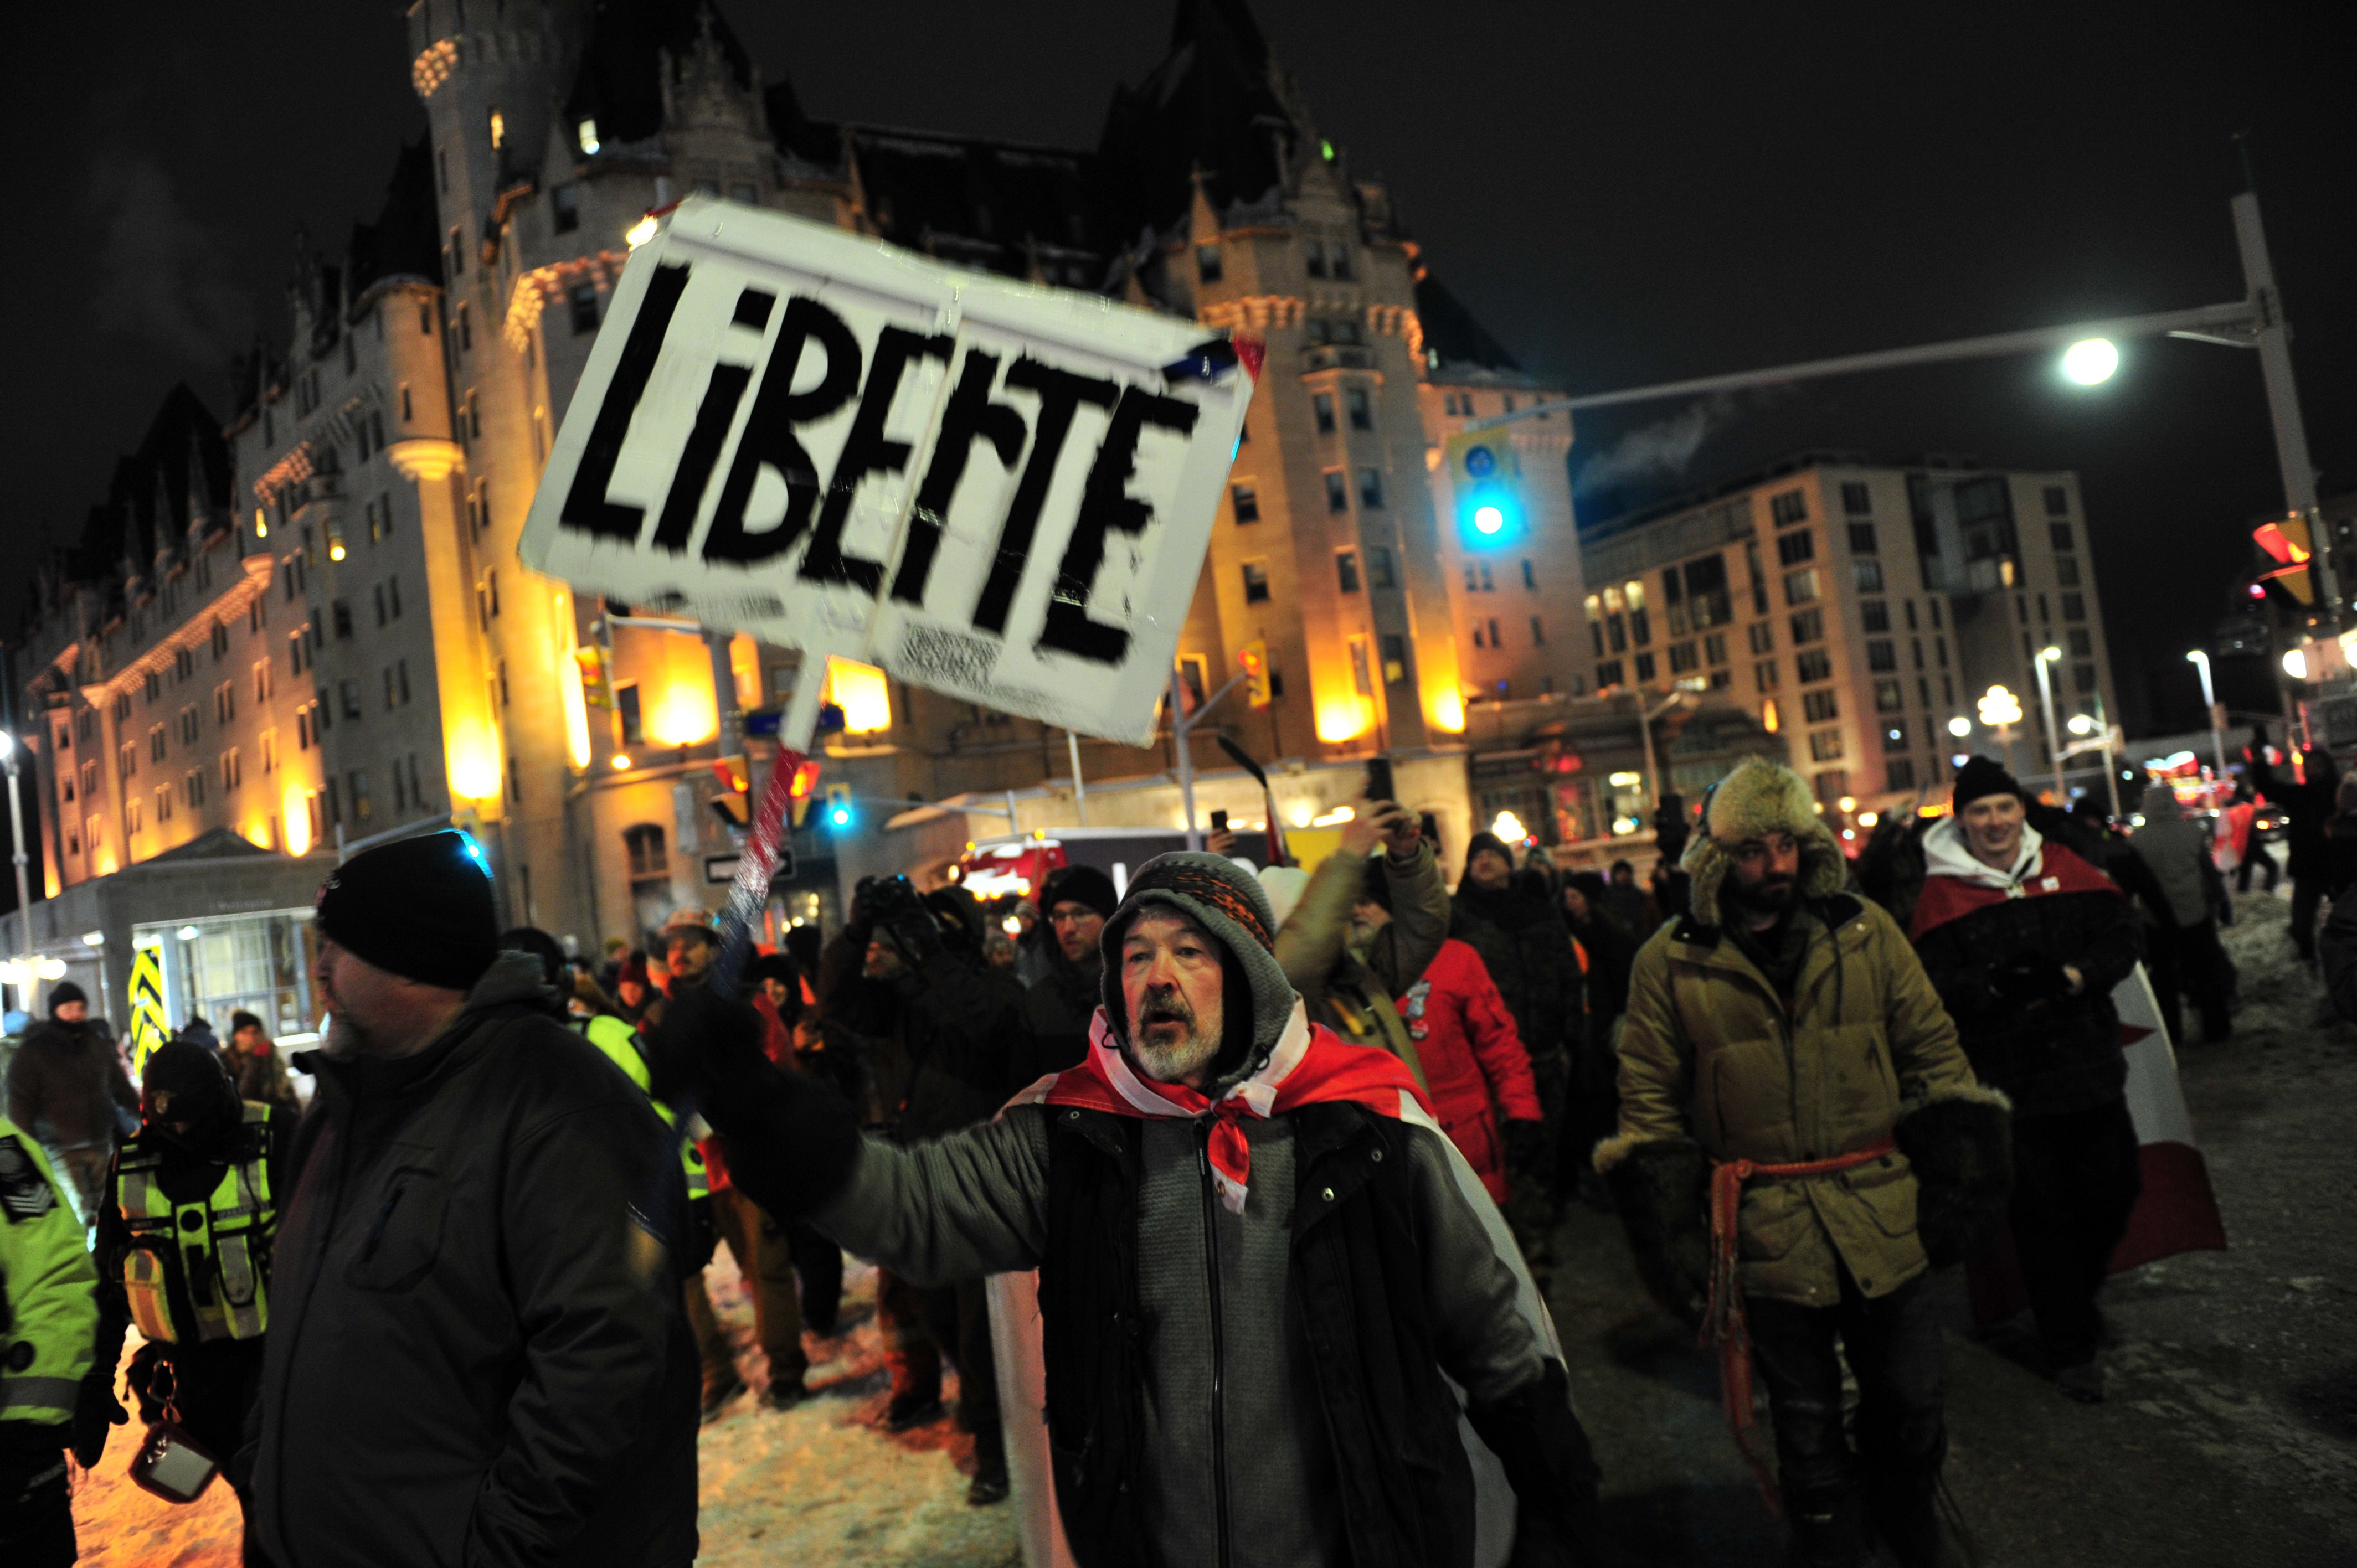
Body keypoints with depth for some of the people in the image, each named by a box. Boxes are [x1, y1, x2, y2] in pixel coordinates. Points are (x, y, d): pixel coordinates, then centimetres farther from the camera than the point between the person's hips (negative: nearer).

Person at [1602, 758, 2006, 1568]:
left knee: (1910, 1404, 16)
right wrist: (1669, 1234, -4)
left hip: (1885, 1219, 2)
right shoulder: (1671, 964, -5)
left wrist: (1958, 1181, 2)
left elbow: (1934, 1054, 7)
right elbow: (1650, 1105, 0)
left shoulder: (1865, 933, 1)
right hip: (1769, 1233, -2)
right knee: (1807, 1428, 11)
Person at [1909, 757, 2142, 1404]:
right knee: (2042, 1214, 4)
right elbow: (1935, 986, -11)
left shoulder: (2065, 870, 5)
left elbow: (2121, 938, 2)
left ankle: (2077, 1296, 40)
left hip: (2090, 1066, 4)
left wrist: (2071, 977, -16)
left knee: (2113, 1191, 13)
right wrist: (1996, 989, -28)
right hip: (2011, 1082, -3)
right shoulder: (1943, 896, -5)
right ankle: (2070, 1347, 18)